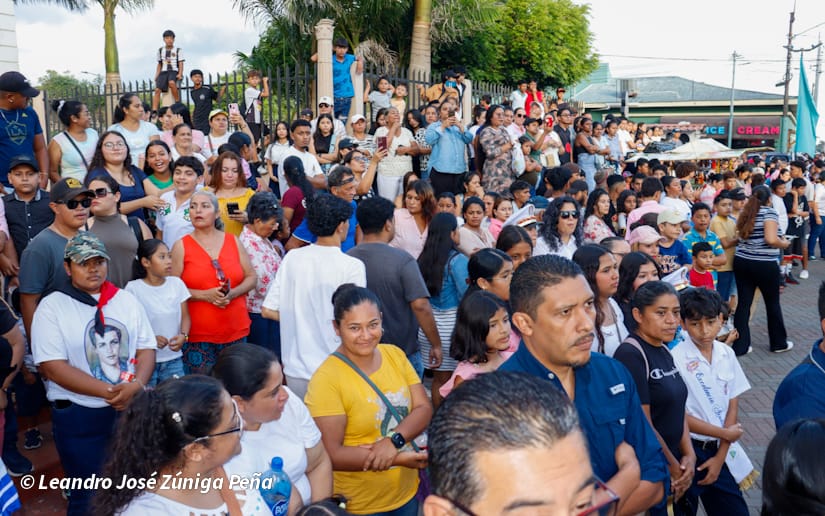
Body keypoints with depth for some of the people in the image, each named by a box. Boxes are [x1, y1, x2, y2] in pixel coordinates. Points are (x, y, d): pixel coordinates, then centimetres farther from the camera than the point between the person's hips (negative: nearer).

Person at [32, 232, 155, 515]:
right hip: (78, 416, -3)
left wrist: (136, 385, -17)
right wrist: (108, 391, -20)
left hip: (132, 407, 4)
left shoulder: (126, 300, 4)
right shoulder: (52, 306, -7)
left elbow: (147, 348, 3)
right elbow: (52, 366, -14)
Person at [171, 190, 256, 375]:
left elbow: (252, 277, 9)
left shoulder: (233, 241, 8)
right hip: (197, 334, -2)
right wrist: (205, 295, -15)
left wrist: (233, 293, -10)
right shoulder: (181, 246, 1)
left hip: (235, 330, 3)